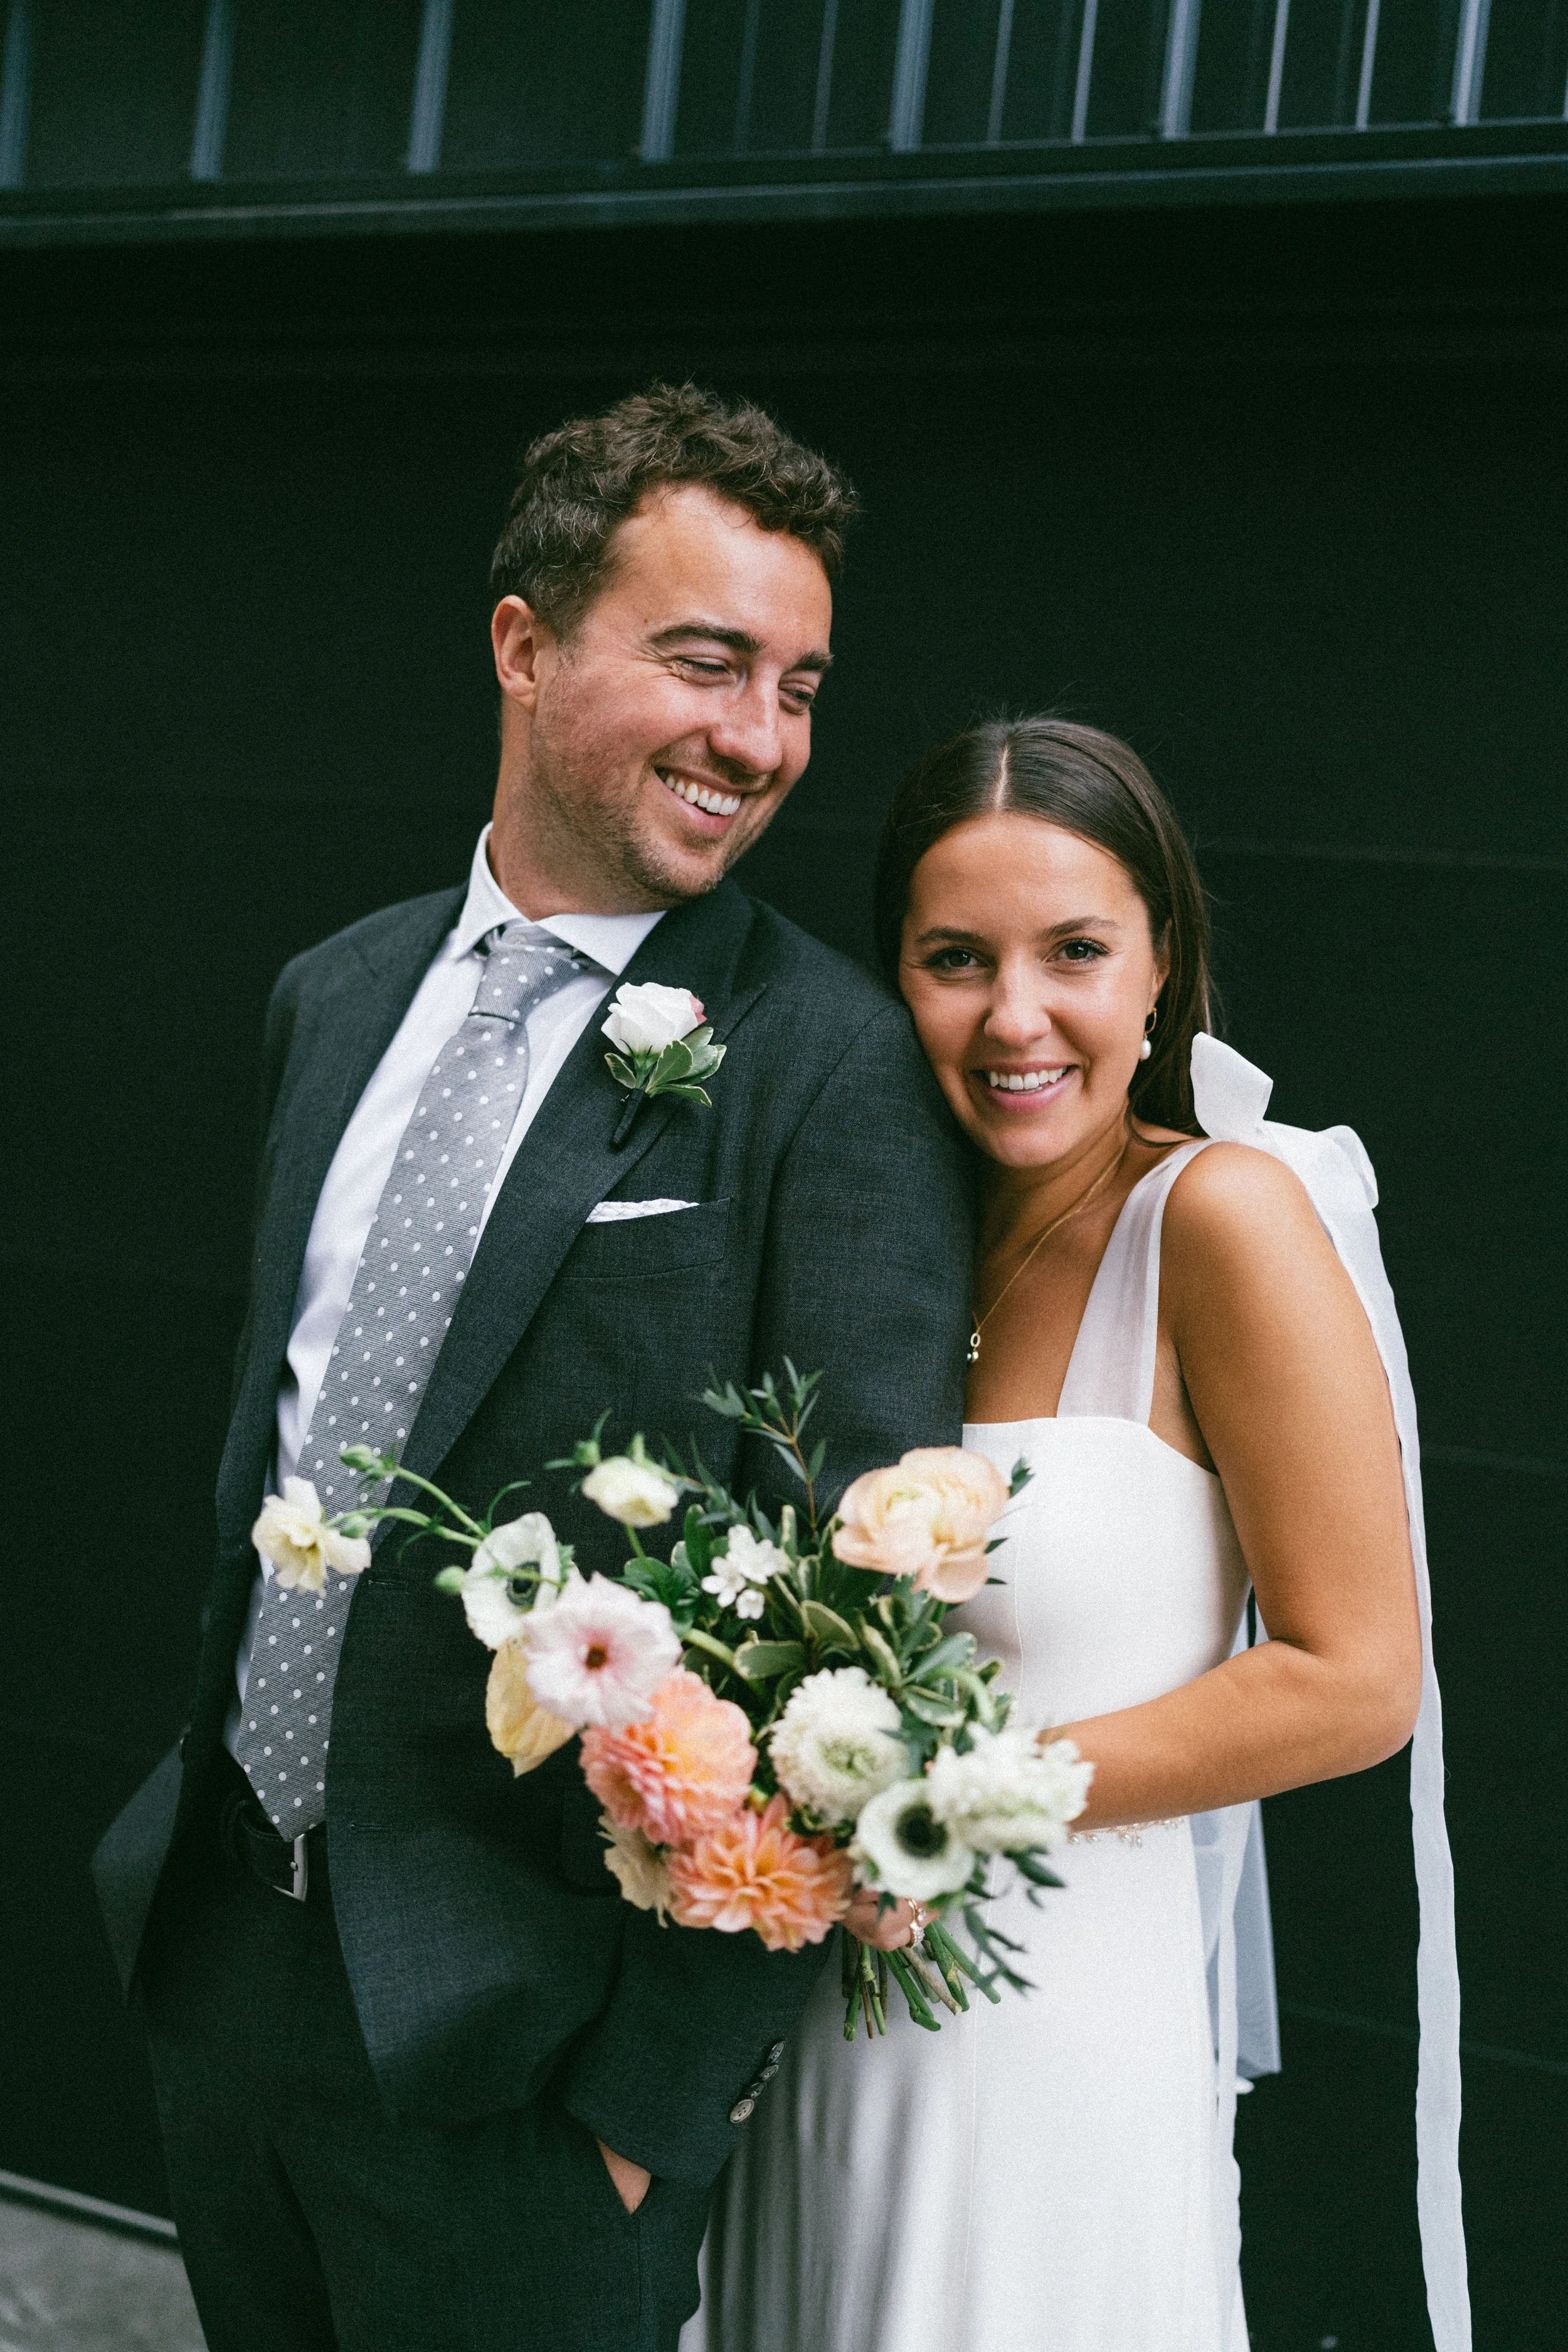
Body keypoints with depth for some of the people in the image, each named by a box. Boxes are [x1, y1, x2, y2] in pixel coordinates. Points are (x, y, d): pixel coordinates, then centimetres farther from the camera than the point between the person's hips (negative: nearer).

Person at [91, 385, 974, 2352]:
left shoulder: (834, 1066, -14)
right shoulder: (337, 995, 6)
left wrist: (675, 2077, -17)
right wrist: (213, 1788, 13)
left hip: (522, 2037, -6)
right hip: (220, 1947, 6)